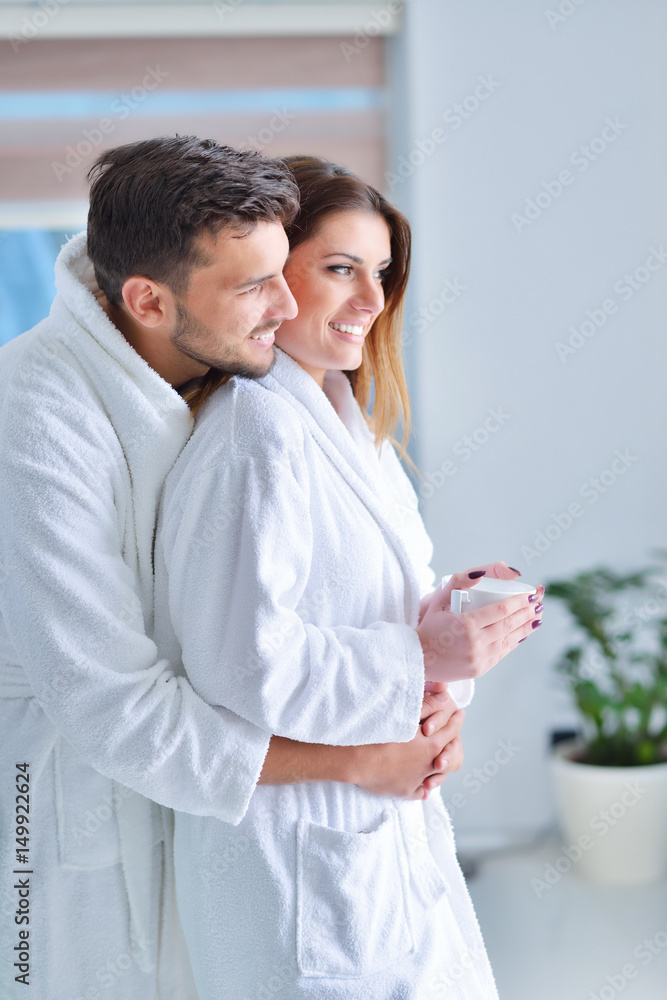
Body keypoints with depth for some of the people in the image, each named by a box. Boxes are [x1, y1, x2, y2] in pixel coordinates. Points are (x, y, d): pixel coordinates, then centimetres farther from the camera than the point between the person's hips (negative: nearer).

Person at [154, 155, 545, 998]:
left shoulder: (337, 420, 9)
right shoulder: (260, 437, -22)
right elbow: (243, 663, -27)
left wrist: (441, 603, -2)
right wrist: (420, 657, -21)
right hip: (299, 844, -10)